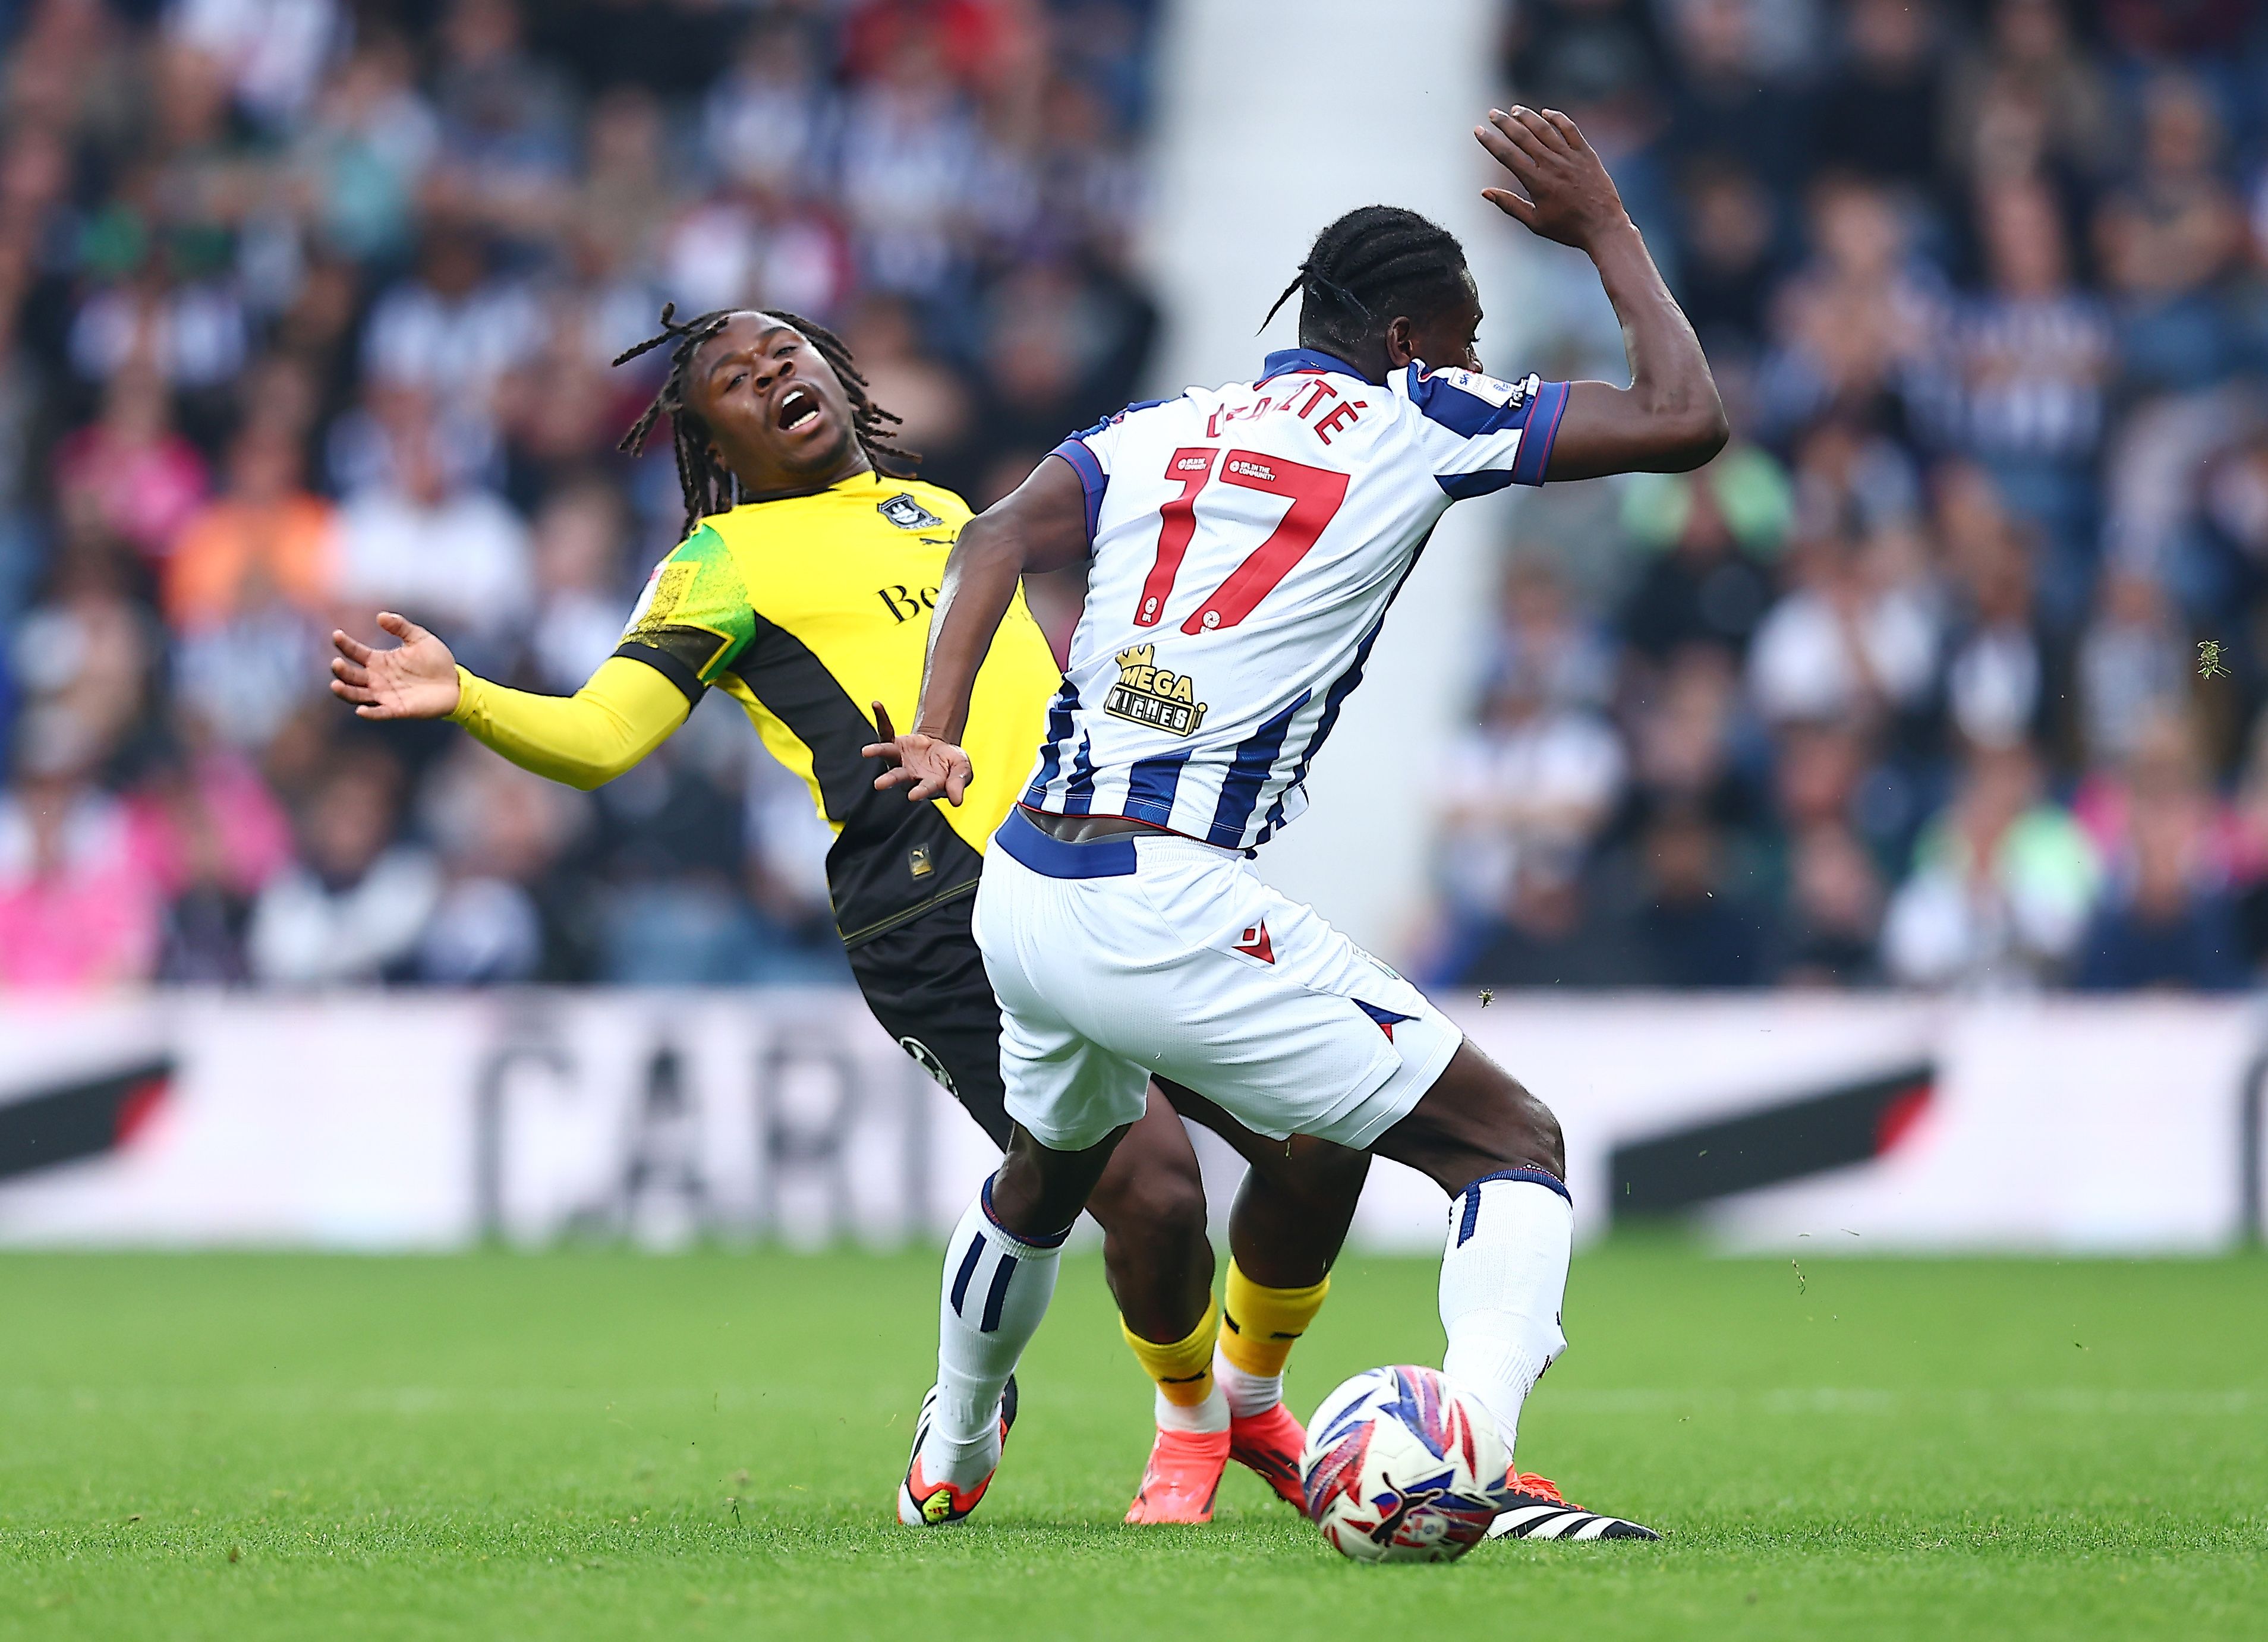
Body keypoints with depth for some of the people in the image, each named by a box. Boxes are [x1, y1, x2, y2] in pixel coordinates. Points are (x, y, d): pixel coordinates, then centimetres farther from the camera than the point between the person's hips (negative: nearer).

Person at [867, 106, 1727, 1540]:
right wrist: (1607, 229, 14)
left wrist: (938, 733, -9)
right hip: (1168, 912, -7)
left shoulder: (1164, 430, 16)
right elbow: (1688, 421, 2)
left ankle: (947, 1461, 58)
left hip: (1022, 897, 7)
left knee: (1049, 1173, 37)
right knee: (1516, 1146, -1)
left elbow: (1002, 538, -1)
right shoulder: (1419, 424, 1)